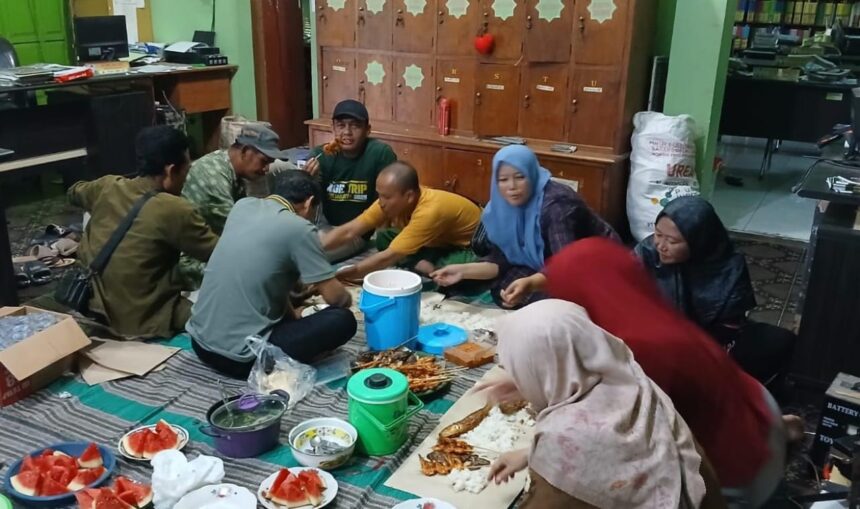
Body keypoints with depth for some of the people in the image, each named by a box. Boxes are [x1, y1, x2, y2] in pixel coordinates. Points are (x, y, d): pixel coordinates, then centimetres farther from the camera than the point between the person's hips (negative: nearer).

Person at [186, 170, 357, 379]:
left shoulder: (243, 205, 7)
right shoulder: (299, 229, -11)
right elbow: (335, 297, -7)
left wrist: (290, 312, 24)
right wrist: (347, 299, 16)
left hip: (200, 342, 8)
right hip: (240, 357, -7)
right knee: (343, 320, -1)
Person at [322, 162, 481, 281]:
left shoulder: (430, 211, -38)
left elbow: (388, 257, -38)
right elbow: (348, 231, -16)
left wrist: (335, 277, -35)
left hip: (473, 249, -7)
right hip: (442, 242, 7)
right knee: (384, 239, -8)